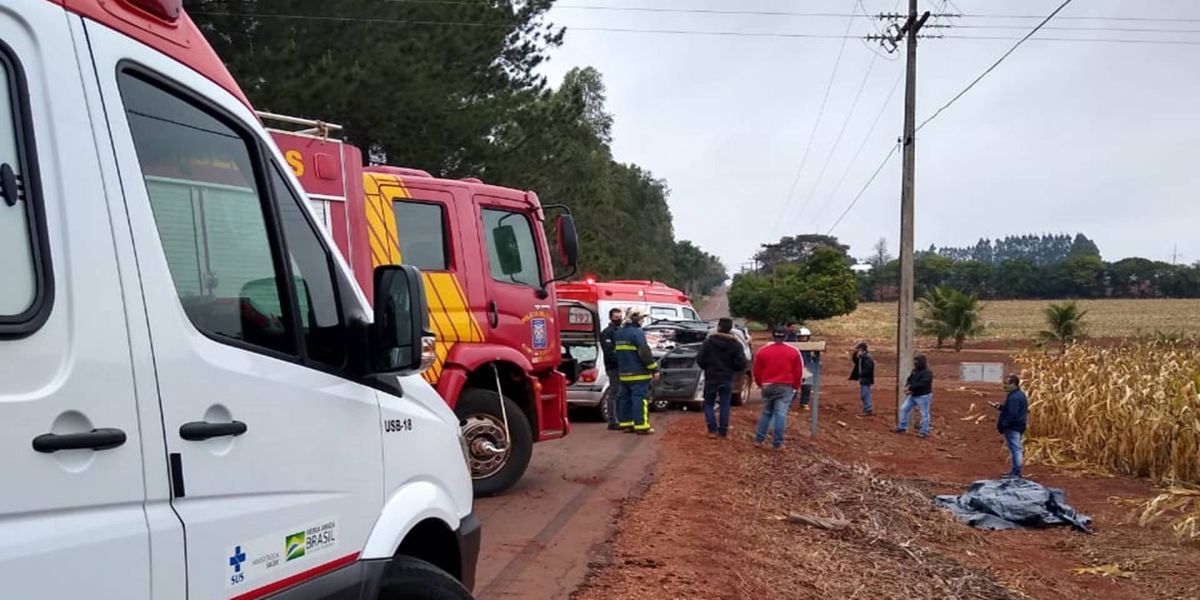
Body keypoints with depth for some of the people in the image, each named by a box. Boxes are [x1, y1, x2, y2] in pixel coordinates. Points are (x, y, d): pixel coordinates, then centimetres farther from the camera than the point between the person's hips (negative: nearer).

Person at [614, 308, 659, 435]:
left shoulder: (619, 334, 14)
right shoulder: (637, 333, -14)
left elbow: (616, 352, 20)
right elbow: (645, 353, -18)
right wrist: (654, 369, -13)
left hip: (624, 373, 9)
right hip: (638, 374, -8)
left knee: (625, 398, 13)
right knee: (640, 398, -7)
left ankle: (625, 424, 17)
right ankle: (641, 426, -9)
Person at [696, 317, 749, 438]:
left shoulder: (708, 342, -7)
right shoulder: (736, 344, -4)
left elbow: (699, 359, -9)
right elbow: (742, 364, -9)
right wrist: (731, 369, 9)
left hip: (711, 378, -1)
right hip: (727, 379, 1)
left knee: (708, 403, 10)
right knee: (725, 405, 9)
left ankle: (712, 430, -1)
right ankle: (723, 431, 8)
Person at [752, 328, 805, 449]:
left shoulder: (762, 351, 2)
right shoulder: (794, 352, -1)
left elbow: (756, 370, 7)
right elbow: (799, 372, 3)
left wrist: (760, 384, 22)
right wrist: (796, 387, 16)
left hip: (767, 386, 2)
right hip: (786, 387, -2)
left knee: (766, 413, 15)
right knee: (781, 414, -2)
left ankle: (759, 439, 15)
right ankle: (777, 443, -3)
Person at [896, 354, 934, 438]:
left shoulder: (927, 372, -16)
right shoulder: (915, 371, 10)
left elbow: (922, 384, -26)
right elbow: (909, 380, 13)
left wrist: (910, 388, -24)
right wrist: (907, 387, -10)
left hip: (923, 396, -8)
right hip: (913, 395, 9)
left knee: (924, 414, -1)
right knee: (904, 409, 7)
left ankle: (924, 432, 8)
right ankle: (902, 427, 16)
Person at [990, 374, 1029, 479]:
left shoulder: (1014, 397, -22)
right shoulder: (1020, 395, 13)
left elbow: (1012, 414, -26)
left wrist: (1002, 425, -20)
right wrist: (999, 407, 10)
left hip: (1012, 427, -11)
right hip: (1018, 426, 11)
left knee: (1015, 449, -7)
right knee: (1016, 449, 17)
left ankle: (1016, 473, -3)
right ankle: (1015, 472, 25)